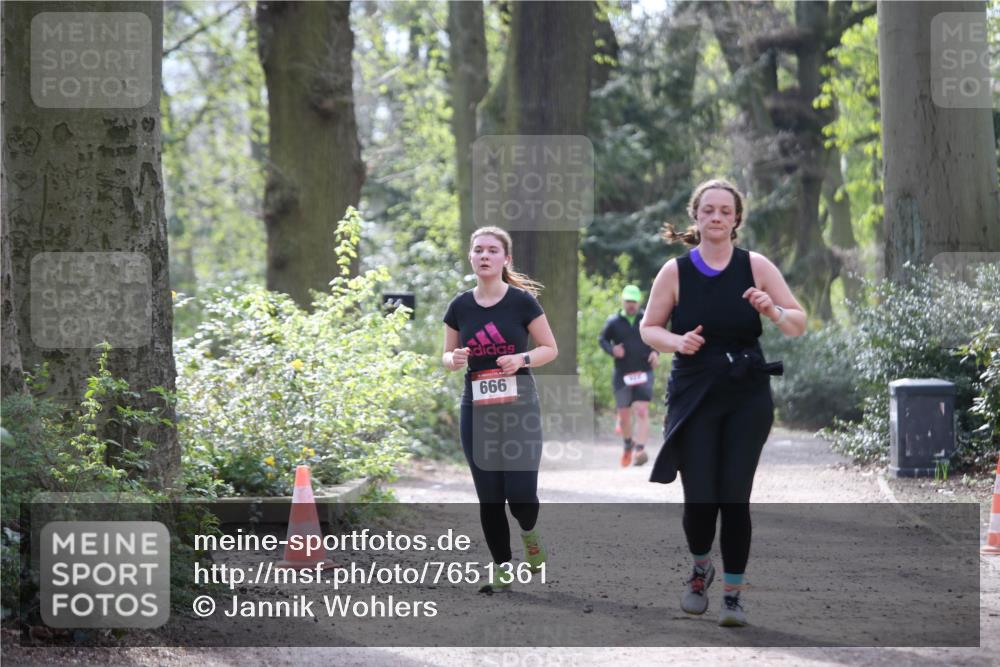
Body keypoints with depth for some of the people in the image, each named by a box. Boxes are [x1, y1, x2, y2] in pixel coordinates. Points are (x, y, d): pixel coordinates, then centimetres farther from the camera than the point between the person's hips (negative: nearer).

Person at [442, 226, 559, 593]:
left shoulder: (522, 301, -6)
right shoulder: (460, 306, 3)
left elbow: (551, 348, 1)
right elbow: (447, 356, 13)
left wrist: (523, 358, -18)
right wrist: (454, 360, -10)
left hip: (519, 405, -3)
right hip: (477, 409, 3)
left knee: (521, 494, -8)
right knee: (489, 497, 3)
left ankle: (528, 531, 26)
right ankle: (501, 567, 17)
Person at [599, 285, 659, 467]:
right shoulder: (614, 322, 4)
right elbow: (602, 339, 10)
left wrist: (655, 352, -2)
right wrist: (612, 349, -11)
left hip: (644, 373, -1)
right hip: (622, 375, 1)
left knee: (642, 411, -17)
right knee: (624, 415, 7)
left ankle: (640, 449, -23)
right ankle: (628, 444, 34)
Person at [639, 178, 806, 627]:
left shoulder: (756, 267, 0)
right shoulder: (675, 271, -1)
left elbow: (799, 325, 2)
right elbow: (648, 328, 8)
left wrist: (772, 310, -19)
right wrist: (676, 342, -13)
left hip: (747, 396, 0)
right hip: (695, 396, 0)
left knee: (734, 497, -4)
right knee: (700, 497, -5)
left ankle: (733, 593, 10)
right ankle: (700, 568, 26)